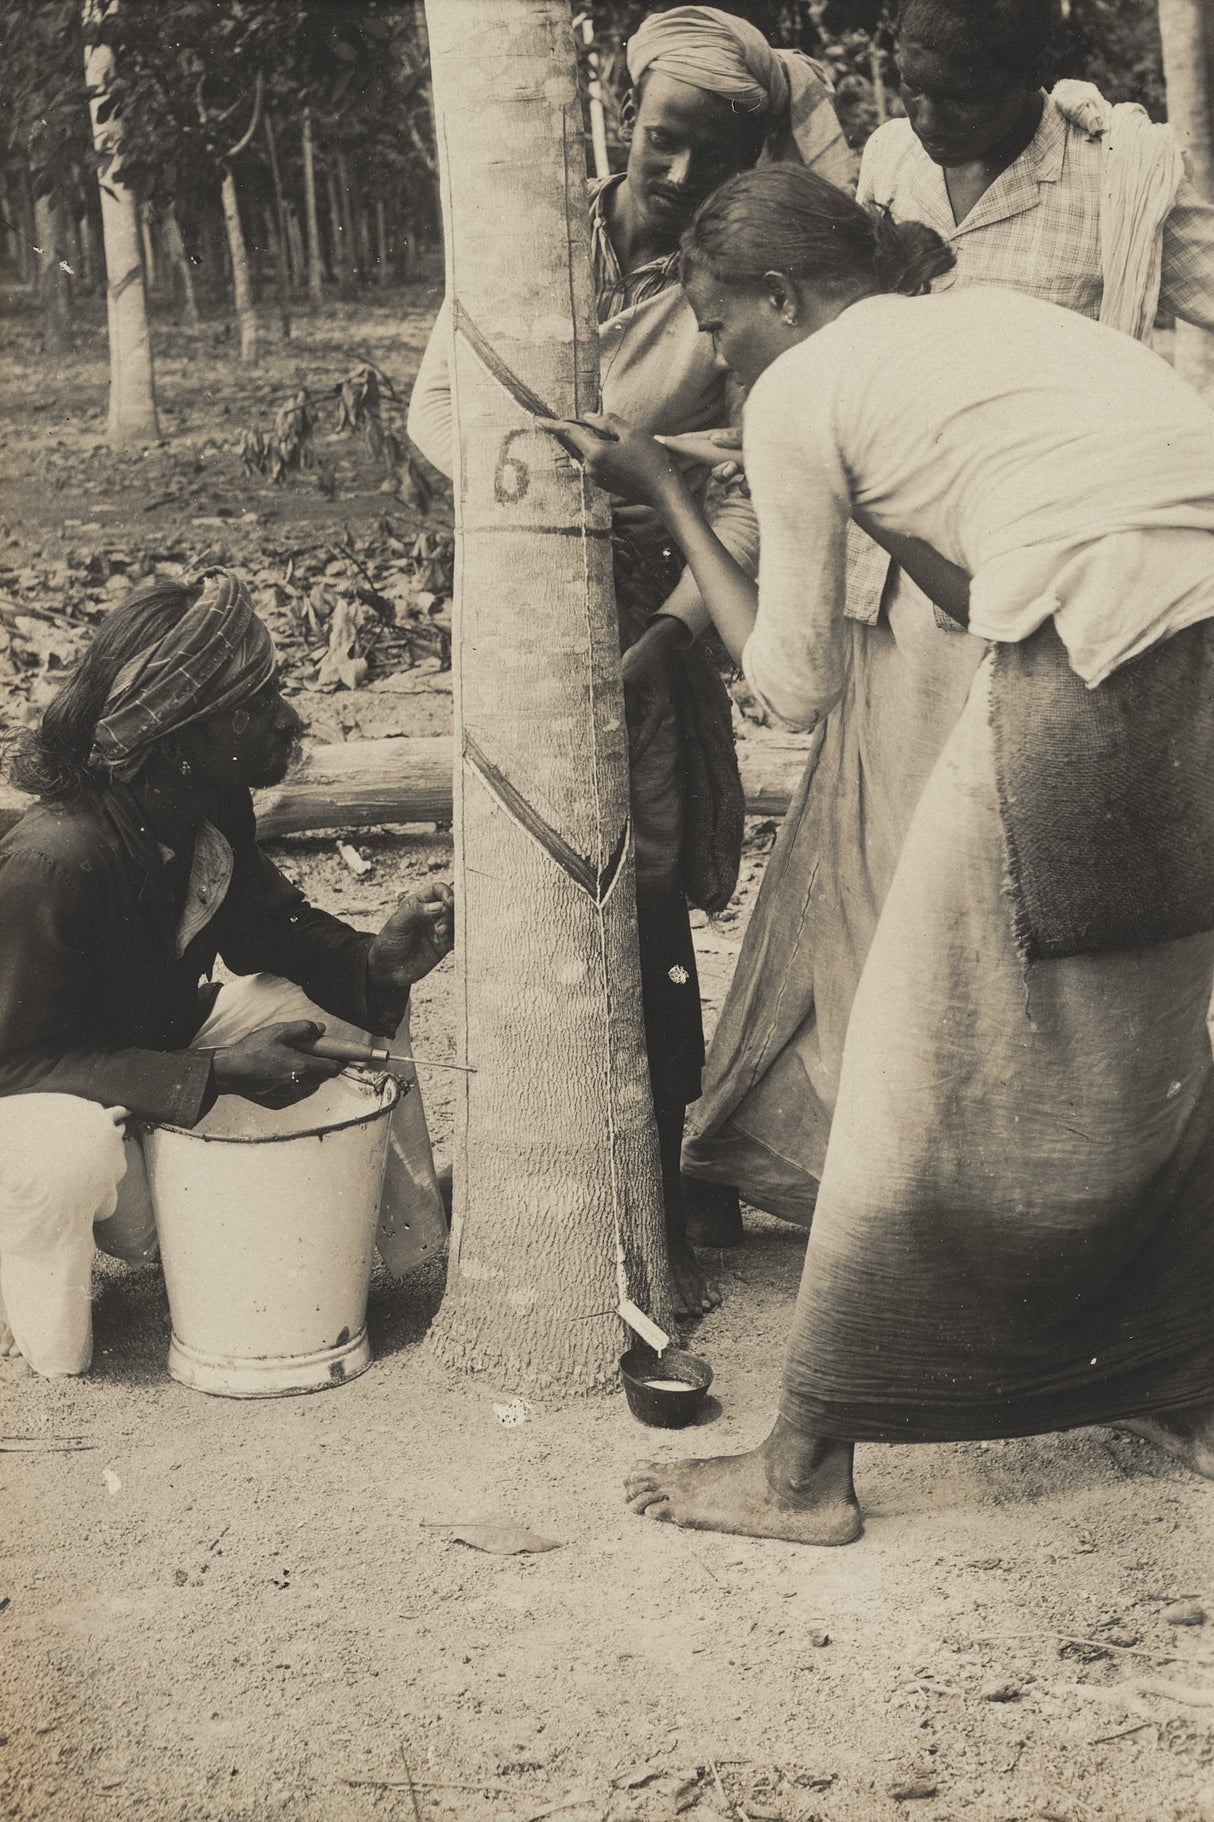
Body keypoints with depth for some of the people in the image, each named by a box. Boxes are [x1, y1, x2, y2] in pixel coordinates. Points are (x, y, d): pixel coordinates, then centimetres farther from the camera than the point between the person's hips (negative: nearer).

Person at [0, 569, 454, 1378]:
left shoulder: (215, 811, -12)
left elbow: (267, 924, 4)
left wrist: (377, 960, -18)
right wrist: (214, 1073, -37)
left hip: (162, 1044, 8)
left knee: (360, 1006, -2)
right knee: (75, 1154, -41)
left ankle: (405, 1245, 14)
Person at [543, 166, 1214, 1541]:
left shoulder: (798, 392, 7)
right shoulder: (990, 316, 27)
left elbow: (795, 687, 12)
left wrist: (670, 499, 20)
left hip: (1098, 678, -7)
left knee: (933, 1066, 5)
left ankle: (805, 1468, 16)